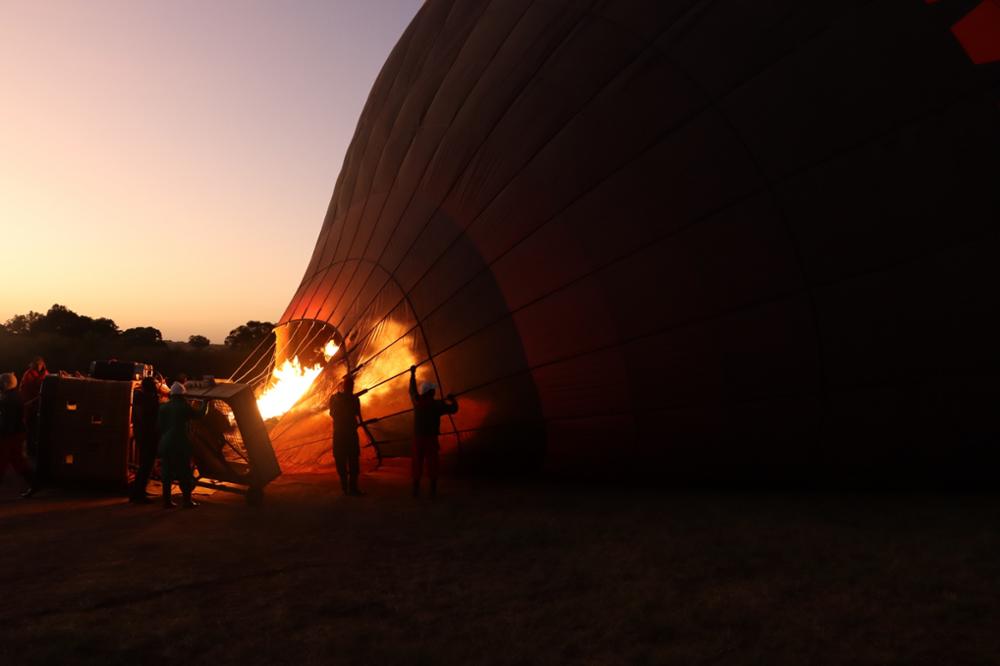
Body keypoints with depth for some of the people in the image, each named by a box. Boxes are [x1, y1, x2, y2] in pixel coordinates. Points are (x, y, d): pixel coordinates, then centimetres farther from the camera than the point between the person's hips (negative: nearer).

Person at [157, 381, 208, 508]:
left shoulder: (163, 407, 5)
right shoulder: (184, 406, -8)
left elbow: (159, 426, 8)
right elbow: (200, 414, 4)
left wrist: (162, 439, 18)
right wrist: (205, 402, 21)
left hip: (165, 443, 5)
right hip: (180, 444, -4)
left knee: (167, 473, 9)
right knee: (184, 473, 2)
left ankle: (167, 500, 10)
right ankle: (187, 500, 3)